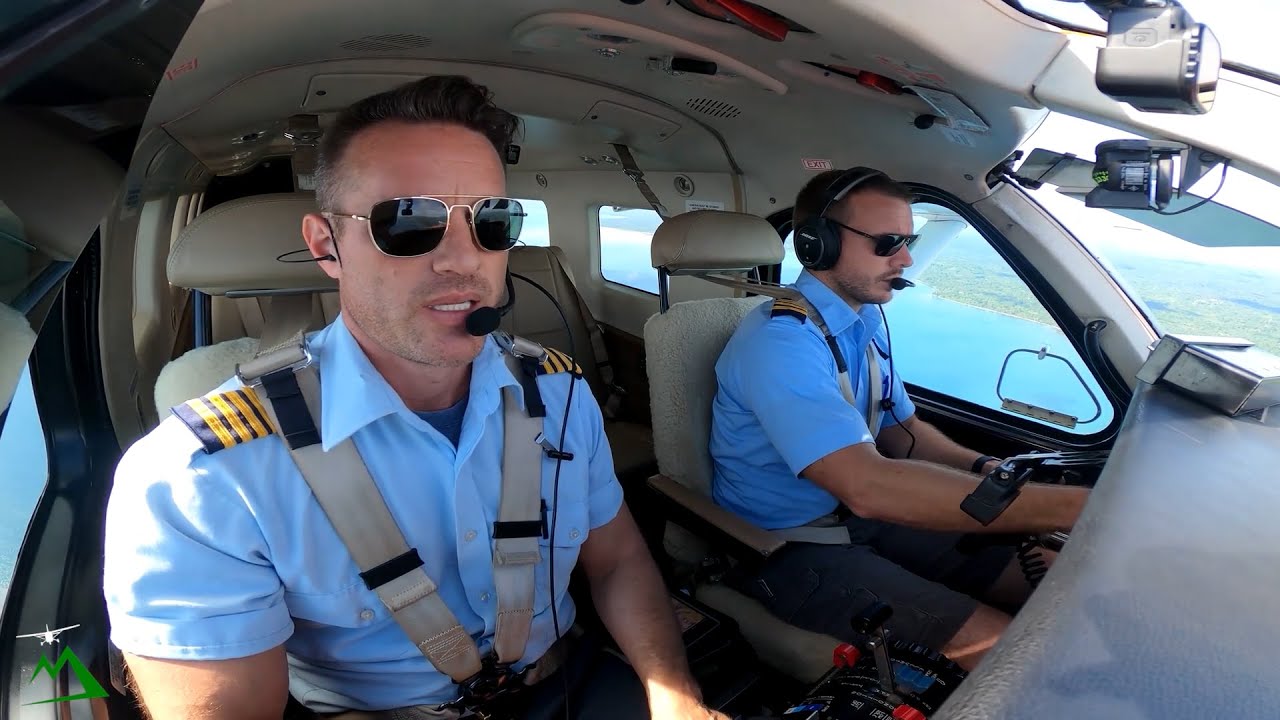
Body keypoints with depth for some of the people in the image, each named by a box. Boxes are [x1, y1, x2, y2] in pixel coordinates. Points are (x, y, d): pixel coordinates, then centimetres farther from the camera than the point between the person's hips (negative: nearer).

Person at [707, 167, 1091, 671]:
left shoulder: (867, 318, 4)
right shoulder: (780, 341, -27)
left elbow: (901, 431, 12)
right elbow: (867, 485, -39)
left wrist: (987, 468, -8)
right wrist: (1069, 506, -37)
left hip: (859, 515, 8)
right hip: (787, 547, -8)